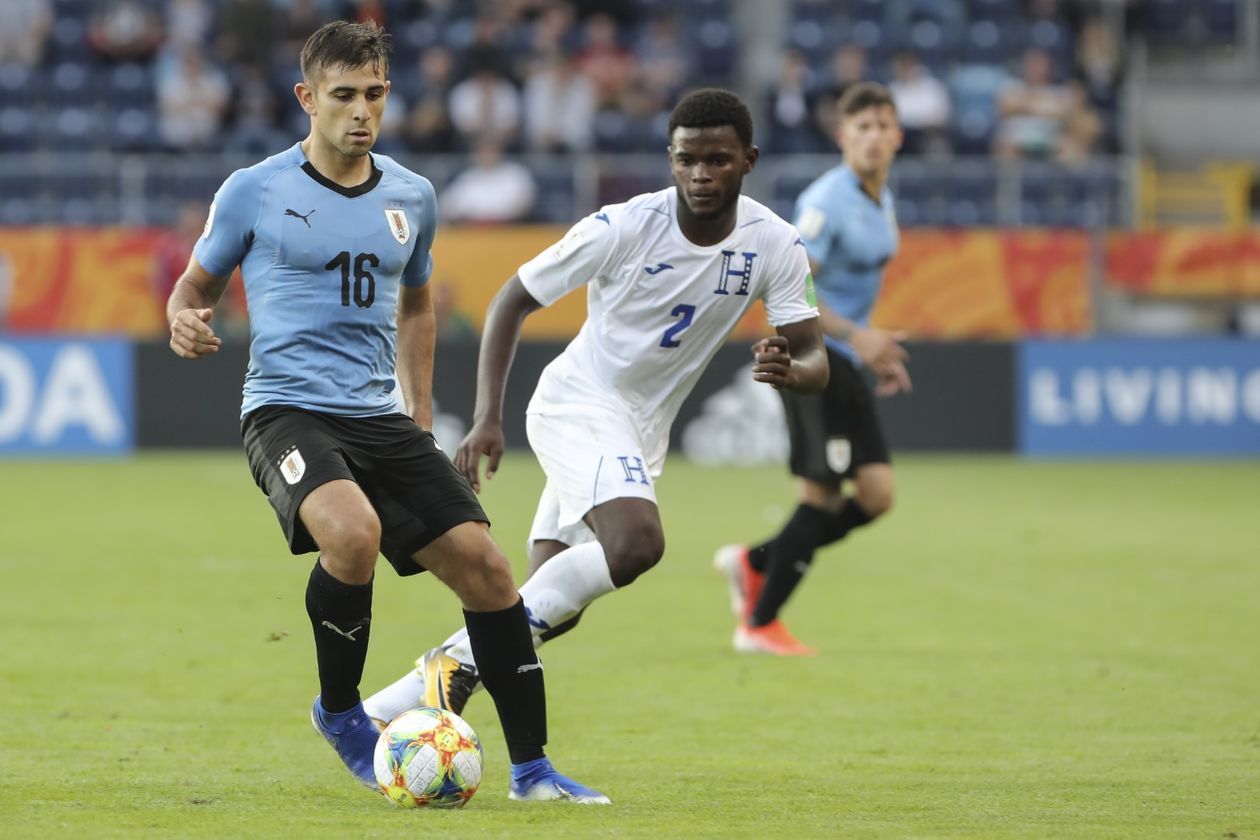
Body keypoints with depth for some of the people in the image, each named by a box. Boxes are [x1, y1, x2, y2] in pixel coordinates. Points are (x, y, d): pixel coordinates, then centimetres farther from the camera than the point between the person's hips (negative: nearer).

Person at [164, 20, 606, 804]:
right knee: (353, 531, -34)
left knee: (483, 562, -7)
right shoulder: (255, 192, -2)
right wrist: (186, 324, -14)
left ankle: (531, 768, 4)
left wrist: (422, 420, 22)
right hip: (287, 410, -5)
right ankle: (339, 711, -8)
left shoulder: (412, 197, 11)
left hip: (379, 417, 5)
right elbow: (197, 284, 10)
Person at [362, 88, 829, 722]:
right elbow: (513, 300, -8)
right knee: (636, 543, -31)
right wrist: (487, 418, -17)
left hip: (642, 431, 6)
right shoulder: (624, 227, -19)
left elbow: (814, 360, -11)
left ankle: (393, 706, 19)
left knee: (551, 612, 7)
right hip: (579, 404, -6)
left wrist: (790, 371, -37)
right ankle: (464, 657, -22)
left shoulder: (774, 245, -9)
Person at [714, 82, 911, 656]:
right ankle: (759, 625, 1)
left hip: (844, 360, 9)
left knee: (876, 492, 0)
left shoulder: (882, 201, 13)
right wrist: (856, 335, -27)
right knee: (822, 493, -10)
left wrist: (878, 351, 19)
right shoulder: (829, 200, -16)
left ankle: (755, 563, 17)